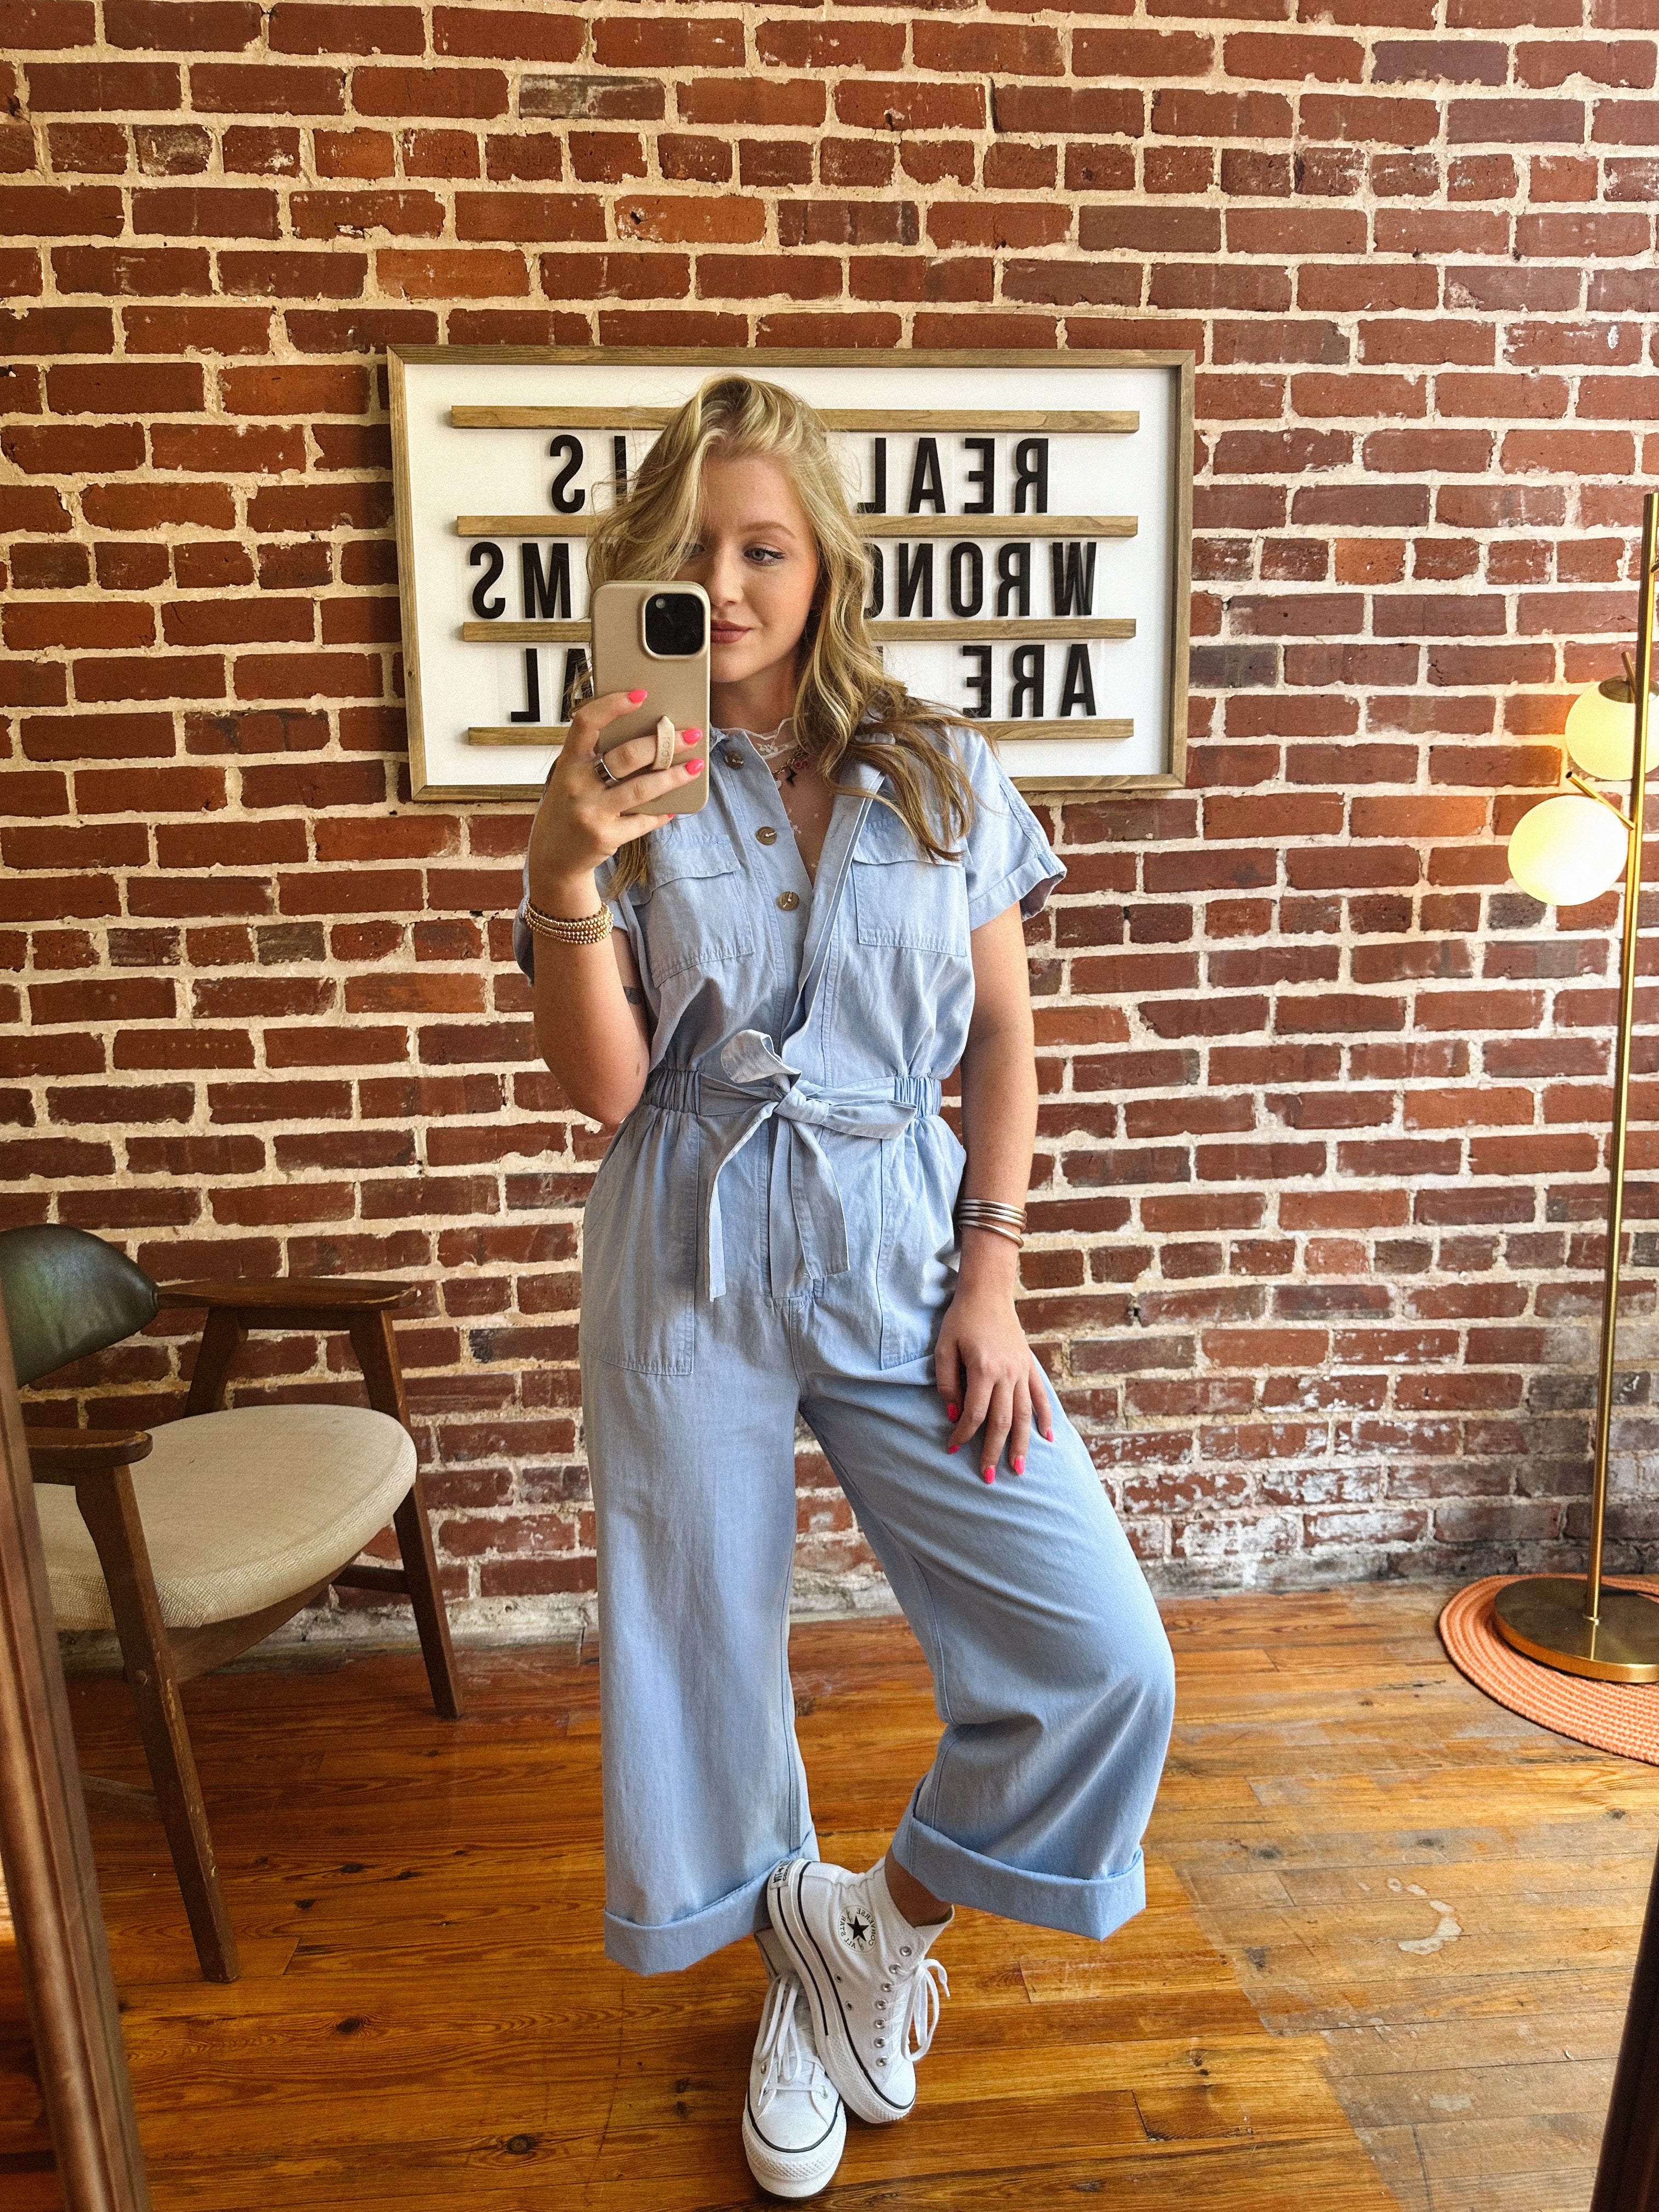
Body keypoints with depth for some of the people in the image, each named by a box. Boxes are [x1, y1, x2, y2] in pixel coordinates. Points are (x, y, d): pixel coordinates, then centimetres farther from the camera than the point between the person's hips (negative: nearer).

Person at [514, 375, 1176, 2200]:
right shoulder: (624, 792, 1)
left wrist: (989, 1280, -3)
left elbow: (1005, 1038, 5)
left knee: (1100, 1656, -5)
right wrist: (570, 868, -20)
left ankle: (883, 1925, 23)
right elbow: (604, 1088, -6)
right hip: (689, 1264, 0)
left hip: (901, 1246, 1)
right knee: (703, 1655, 11)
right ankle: (798, 1974, 41)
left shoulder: (942, 776, 3)